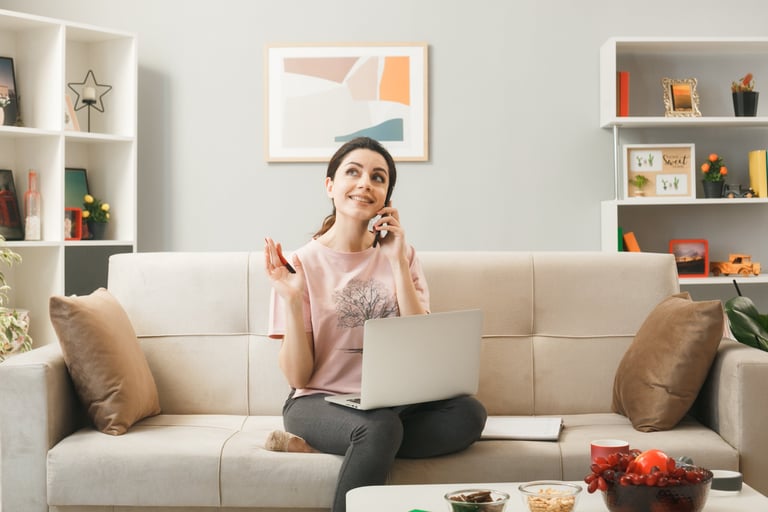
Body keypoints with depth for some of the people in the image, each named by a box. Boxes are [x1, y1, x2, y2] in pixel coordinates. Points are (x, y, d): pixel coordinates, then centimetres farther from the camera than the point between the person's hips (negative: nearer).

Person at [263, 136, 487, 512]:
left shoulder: (400, 255, 7)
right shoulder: (304, 263, -2)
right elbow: (297, 377, -4)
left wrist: (398, 262, -10)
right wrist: (292, 301, -18)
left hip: (393, 401, 5)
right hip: (320, 402, -4)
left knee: (468, 413, -26)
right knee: (379, 427, -37)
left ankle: (314, 446, -18)